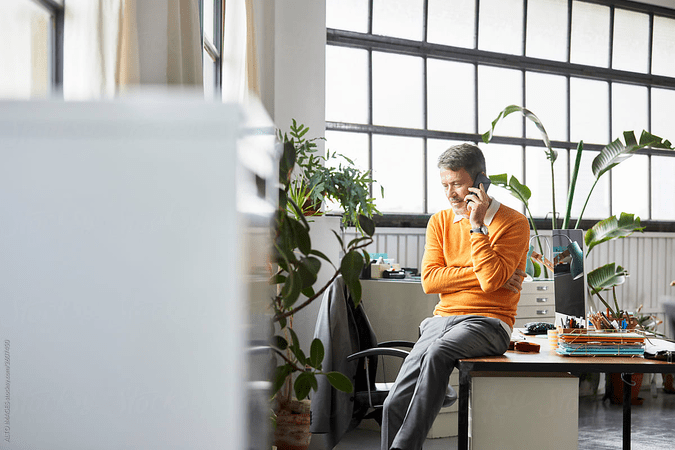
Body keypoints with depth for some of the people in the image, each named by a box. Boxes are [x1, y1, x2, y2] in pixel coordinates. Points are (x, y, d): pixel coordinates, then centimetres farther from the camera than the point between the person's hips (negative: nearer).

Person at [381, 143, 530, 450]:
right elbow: (429, 280, 1)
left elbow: (491, 279, -15)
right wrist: (482, 274, -8)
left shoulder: (513, 223, -2)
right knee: (394, 405, -16)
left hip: (488, 322, -5)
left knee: (439, 352, -37)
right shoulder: (440, 222, 13)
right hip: (443, 319, 5)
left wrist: (477, 226, -14)